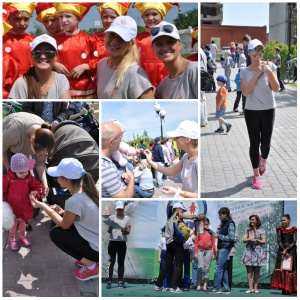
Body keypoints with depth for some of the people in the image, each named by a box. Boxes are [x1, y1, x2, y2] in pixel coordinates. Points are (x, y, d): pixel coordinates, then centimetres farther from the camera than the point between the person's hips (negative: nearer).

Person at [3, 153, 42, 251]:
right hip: (12, 207, -3)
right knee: (13, 224, 9)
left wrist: (35, 192, -20)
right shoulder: (8, 178, -20)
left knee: (23, 222, 22)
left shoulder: (29, 178, -11)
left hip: (25, 207, 3)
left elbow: (37, 186, 1)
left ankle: (22, 236, 44)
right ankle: (11, 239, 30)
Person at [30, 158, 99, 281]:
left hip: (99, 250, -8)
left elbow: (64, 225, -6)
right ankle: (90, 259, 16)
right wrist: (64, 213, 2)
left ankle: (91, 267, 2)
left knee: (55, 233, 3)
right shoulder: (87, 189, -1)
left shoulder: (73, 201, -25)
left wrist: (43, 206, 0)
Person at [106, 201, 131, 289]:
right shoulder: (112, 217, 6)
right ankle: (109, 281, -4)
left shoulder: (127, 219, 8)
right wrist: (110, 229, -18)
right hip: (113, 242, -1)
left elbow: (128, 231, 4)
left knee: (121, 262, 5)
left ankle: (120, 281, 8)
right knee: (111, 262, -4)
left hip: (122, 242, 1)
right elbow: (108, 231, 5)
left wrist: (125, 231, -18)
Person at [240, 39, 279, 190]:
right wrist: (256, 74, -19)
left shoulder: (269, 65, -4)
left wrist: (269, 73, -24)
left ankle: (263, 159, 41)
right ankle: (256, 175, 11)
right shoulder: (244, 71, -2)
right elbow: (245, 92, -15)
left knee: (265, 142, 6)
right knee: (254, 142, 1)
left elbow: (276, 88, -9)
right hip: (251, 111, 0)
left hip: (268, 110, 0)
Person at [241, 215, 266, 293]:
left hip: (258, 251, -2)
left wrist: (256, 240, -15)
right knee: (249, 270, -3)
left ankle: (255, 288, 5)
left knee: (257, 271, 2)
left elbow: (264, 241, 0)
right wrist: (249, 239, -14)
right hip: (249, 251, 2)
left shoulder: (261, 230, 5)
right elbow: (243, 240, 5)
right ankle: (250, 288, -3)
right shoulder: (248, 230, 13)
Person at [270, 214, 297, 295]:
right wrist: (284, 251, -9)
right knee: (281, 269, -5)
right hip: (282, 251, 1)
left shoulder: (294, 229, 3)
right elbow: (279, 241, 1)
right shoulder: (280, 229, 8)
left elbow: (294, 242, -4)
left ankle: (289, 289, -1)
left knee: (290, 269, -3)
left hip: (291, 251, -1)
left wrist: (287, 250, -14)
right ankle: (283, 288, -4)